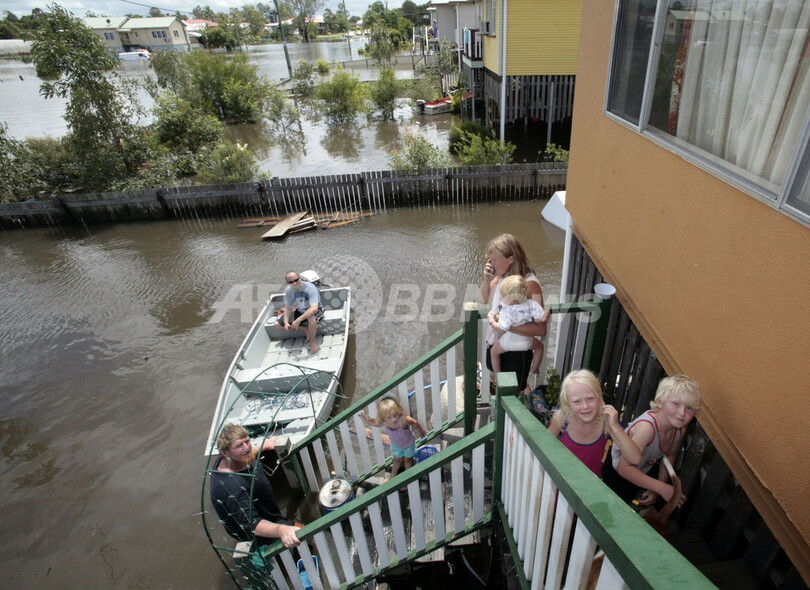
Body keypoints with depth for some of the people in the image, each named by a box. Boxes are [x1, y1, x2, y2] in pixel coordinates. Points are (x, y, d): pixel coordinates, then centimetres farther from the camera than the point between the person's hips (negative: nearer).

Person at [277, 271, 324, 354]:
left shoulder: (310, 288, -31)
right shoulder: (289, 291, -12)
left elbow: (314, 309, -41)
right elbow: (288, 307, -1)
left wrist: (298, 320, -45)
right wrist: (286, 322, -19)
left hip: (316, 311, -6)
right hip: (300, 311, 6)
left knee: (311, 318, -44)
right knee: (278, 325, -4)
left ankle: (312, 341, -16)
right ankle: (306, 331, 4)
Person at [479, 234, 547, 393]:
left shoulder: (530, 284, -27)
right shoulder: (501, 276, -6)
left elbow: (540, 329, -31)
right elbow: (485, 299, 12)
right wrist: (486, 279, -7)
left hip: (516, 352, -6)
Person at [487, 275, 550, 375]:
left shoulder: (507, 311, -34)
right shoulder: (532, 304, -24)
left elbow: (501, 330, -29)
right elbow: (543, 318, -23)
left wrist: (491, 320, -14)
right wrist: (546, 311, -2)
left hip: (509, 342, -3)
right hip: (525, 342, 3)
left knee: (493, 352, 25)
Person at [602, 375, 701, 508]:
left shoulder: (680, 428, -15)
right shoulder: (647, 427, -38)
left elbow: (670, 456, 6)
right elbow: (624, 468, -38)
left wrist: (656, 490, 3)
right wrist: (661, 488, -38)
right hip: (615, 471, -7)